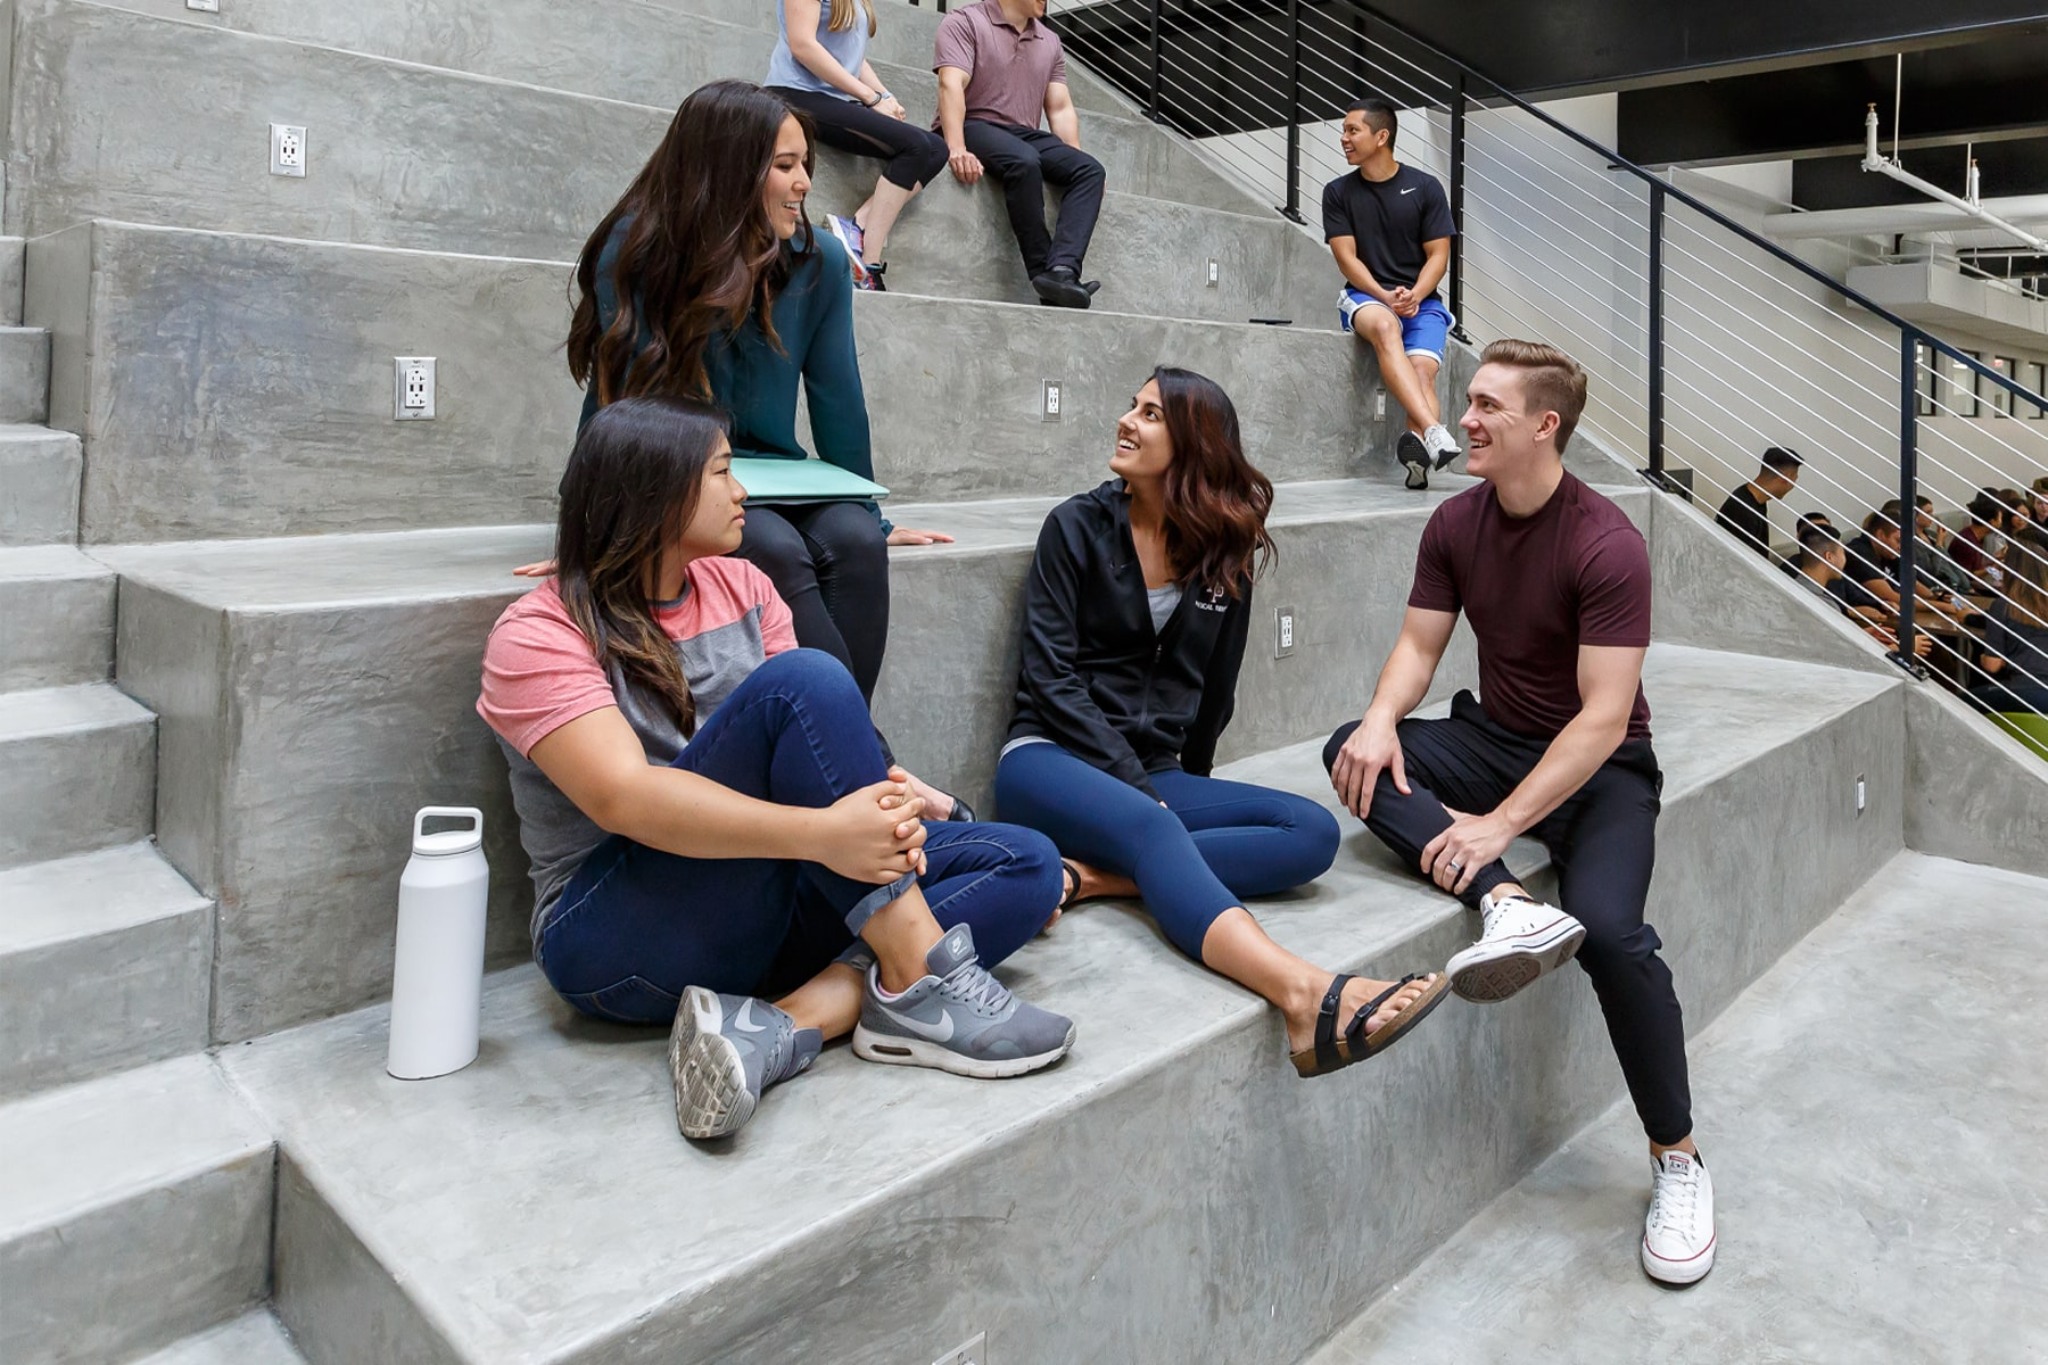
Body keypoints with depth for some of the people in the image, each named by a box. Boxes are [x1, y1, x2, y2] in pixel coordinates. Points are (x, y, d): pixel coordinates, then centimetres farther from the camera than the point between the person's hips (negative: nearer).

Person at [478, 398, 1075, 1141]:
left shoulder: (739, 585, 11)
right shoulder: (539, 635, -8)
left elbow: (819, 738, 2)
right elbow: (622, 797, -25)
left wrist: (880, 801, -21)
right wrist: (819, 832, -35)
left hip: (771, 902, 7)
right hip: (624, 939, -6)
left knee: (1026, 864, -11)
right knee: (802, 681, -26)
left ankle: (793, 1018, -30)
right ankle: (920, 983, -27)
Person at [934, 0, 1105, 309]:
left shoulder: (1050, 42, 18)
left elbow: (1061, 109, 15)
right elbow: (951, 85, -15)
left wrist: (1075, 162, 0)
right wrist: (956, 149, -30)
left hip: (1024, 134, 6)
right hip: (974, 127, -6)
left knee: (1089, 169, -21)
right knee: (1024, 161, -37)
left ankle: (1062, 271, -40)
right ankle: (1043, 273, -33)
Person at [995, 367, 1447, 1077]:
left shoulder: (1226, 557, 11)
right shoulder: (1078, 526, 2)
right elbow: (1051, 675, -6)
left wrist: (1186, 782, 11)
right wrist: (1133, 782, -14)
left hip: (1158, 776, 5)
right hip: (1052, 759, -4)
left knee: (1312, 831, -19)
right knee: (1149, 826, -37)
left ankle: (1092, 875, -33)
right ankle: (1307, 996, -58)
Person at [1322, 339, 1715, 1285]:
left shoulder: (1606, 544, -19)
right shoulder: (1456, 524, 0)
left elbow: (1604, 717, -23)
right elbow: (1419, 644, 0)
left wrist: (1500, 824, -31)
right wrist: (1382, 716, -23)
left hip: (1600, 766, -5)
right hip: (1495, 739, 6)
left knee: (1609, 929, -29)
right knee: (1354, 752, -21)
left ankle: (1677, 1158, -6)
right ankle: (1509, 906, -34)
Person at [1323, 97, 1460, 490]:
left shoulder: (1425, 187, 5)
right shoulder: (1338, 192, 7)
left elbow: (1438, 256, 3)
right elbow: (1347, 258, 0)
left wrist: (1413, 296, -16)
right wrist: (1385, 296, -15)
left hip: (1421, 300, 1)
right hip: (1366, 296, -1)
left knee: (1421, 369, -28)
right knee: (1384, 325, -36)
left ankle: (1417, 454, -49)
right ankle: (1433, 431, -52)